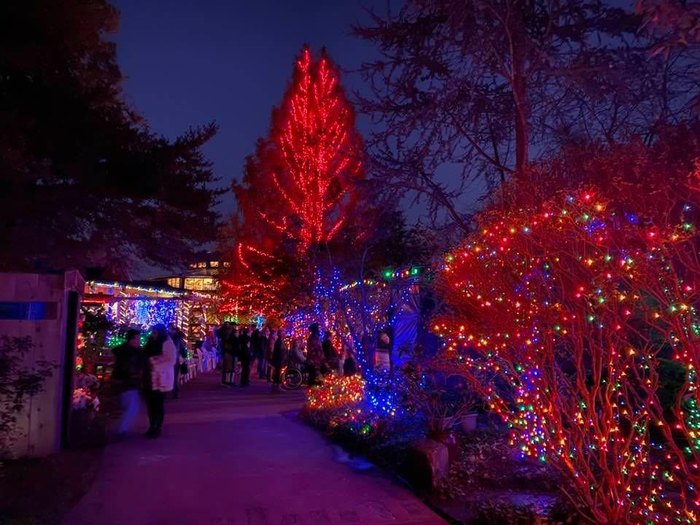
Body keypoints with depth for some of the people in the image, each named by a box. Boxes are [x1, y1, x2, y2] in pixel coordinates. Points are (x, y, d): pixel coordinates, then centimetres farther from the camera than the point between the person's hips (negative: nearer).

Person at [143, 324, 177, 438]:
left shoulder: (168, 343, -9)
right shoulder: (151, 343, 11)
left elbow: (172, 361, -14)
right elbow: (146, 357, 21)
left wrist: (156, 365, -19)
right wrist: (148, 364, 1)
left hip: (161, 379, -6)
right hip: (150, 378, 6)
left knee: (159, 403, -1)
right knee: (150, 402, 6)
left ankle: (158, 428, 8)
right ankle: (152, 426, 18)